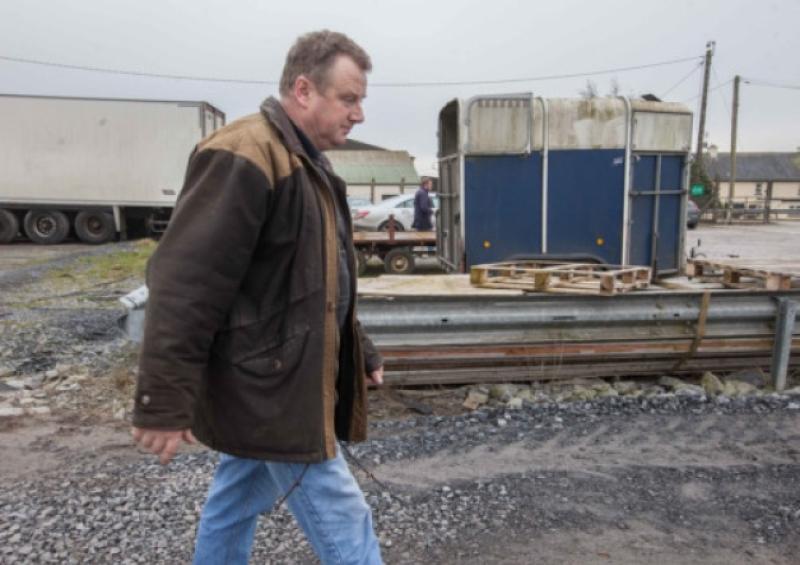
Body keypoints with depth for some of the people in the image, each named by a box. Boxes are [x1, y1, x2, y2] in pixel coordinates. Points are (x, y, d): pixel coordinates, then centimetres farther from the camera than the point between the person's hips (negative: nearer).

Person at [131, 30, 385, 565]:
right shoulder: (243, 157, -19)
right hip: (269, 383, -9)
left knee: (238, 501, 23)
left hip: (278, 378, 10)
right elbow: (185, 286, -23)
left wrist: (360, 352, 21)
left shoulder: (309, 163, 14)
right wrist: (165, 403, -21)